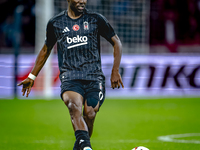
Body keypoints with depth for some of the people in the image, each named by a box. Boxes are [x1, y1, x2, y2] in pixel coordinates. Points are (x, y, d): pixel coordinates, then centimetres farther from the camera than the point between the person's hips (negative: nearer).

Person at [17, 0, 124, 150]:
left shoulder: (95, 19, 7)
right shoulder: (55, 23, 11)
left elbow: (116, 42, 13)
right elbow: (46, 49, 25)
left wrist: (115, 70, 3)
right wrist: (32, 76, 27)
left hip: (94, 77, 1)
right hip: (70, 77, -1)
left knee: (89, 114, -16)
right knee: (74, 105, -30)